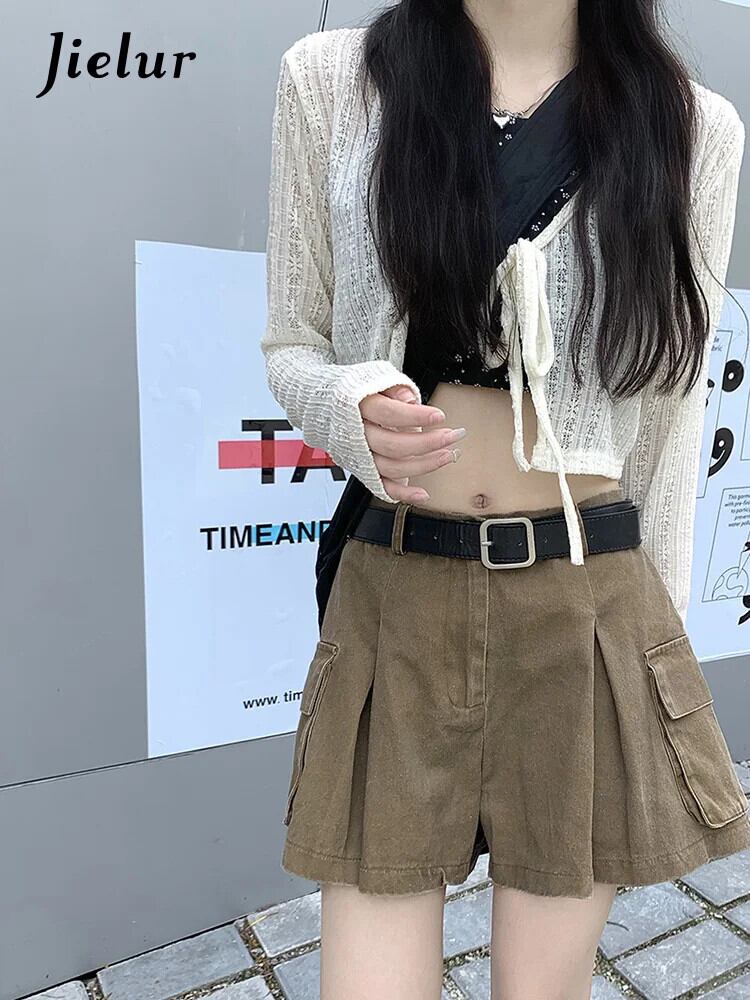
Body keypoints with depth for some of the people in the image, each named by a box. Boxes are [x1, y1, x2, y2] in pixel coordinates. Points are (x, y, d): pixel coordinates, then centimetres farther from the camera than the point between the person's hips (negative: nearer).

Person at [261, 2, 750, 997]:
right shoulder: (330, 80, 2)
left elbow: (670, 422, 6)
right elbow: (290, 346, 6)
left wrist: (659, 630, 11)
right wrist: (355, 412, -18)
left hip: (589, 606, 1)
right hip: (394, 595, 0)